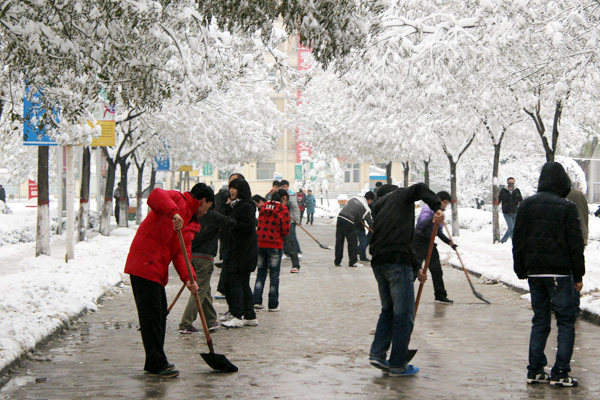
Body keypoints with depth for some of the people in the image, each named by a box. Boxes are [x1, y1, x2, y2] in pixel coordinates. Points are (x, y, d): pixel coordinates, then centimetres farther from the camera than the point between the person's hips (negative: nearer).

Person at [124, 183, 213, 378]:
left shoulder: (190, 224, 22)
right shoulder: (177, 199, -4)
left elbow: (181, 253, 11)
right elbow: (155, 196, -25)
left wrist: (187, 278, -6)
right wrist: (174, 213, -40)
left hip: (158, 271, 10)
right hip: (145, 265, -10)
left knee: (160, 315, 16)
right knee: (151, 316, -7)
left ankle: (155, 362, 25)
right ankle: (156, 364, -4)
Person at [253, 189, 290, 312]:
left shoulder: (264, 207, 6)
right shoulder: (283, 210, -10)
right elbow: (286, 231, -10)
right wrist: (280, 236, 8)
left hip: (260, 244, 5)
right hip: (275, 245, -5)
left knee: (260, 274, 14)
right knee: (274, 275, 3)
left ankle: (256, 301, 8)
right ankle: (273, 305, 6)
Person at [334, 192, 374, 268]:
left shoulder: (355, 198, 15)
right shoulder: (366, 208, -2)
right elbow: (370, 221, -1)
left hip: (340, 217, 7)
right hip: (349, 222, -7)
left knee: (339, 241, 10)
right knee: (352, 242, 6)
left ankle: (337, 261, 17)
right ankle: (353, 261, 9)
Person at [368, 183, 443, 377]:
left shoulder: (379, 207, 28)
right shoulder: (402, 195, 12)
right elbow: (420, 189, -13)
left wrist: (416, 267, 27)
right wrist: (437, 207, -22)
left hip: (378, 263, 7)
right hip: (397, 262, -7)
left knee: (388, 310, 23)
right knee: (404, 315, 0)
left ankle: (378, 354, 17)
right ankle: (398, 365, 4)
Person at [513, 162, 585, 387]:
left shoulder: (526, 205, 6)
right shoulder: (566, 208, -8)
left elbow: (518, 241, 10)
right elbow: (575, 244, -6)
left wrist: (521, 271, 17)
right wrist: (578, 275, 1)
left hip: (534, 272, 5)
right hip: (559, 271, -5)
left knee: (539, 320, 13)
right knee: (565, 321, 2)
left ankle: (535, 371, 12)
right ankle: (560, 373, -3)